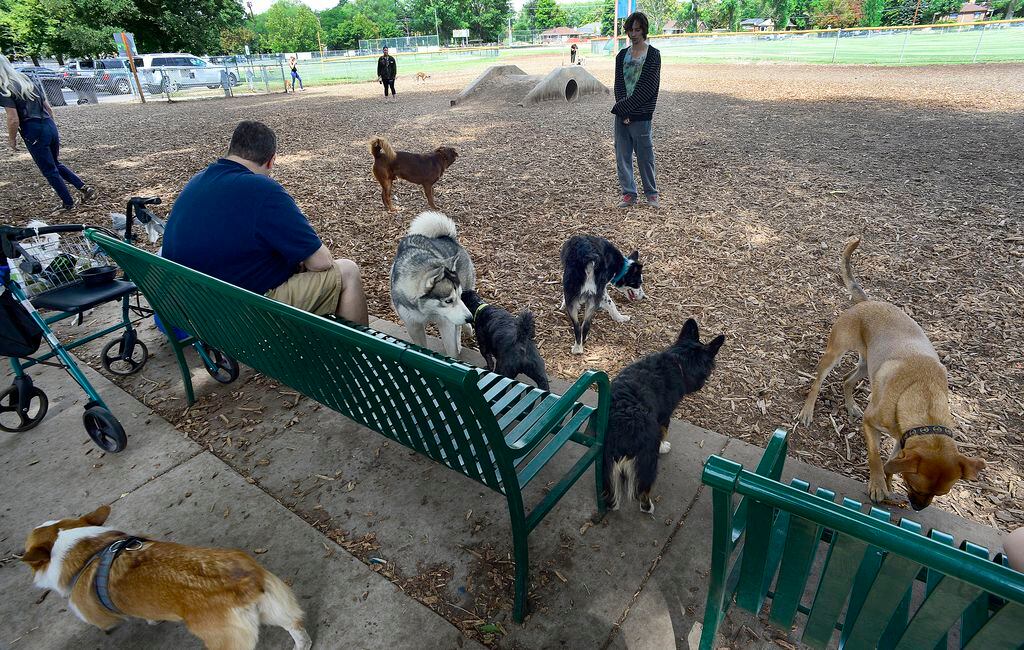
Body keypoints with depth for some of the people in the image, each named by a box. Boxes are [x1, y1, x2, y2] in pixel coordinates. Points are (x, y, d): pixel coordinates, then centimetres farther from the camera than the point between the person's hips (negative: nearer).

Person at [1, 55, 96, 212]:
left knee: (49, 170, 6)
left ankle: (68, 203, 13)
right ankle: (85, 189, 11)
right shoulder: (30, 82, 13)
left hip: (33, 132, -7)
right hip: (50, 125, 7)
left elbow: (14, 120, -14)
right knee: (56, 164, 22)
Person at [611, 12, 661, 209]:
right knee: (622, 156, 5)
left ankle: (651, 193, 16)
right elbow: (619, 84, 5)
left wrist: (624, 107, -13)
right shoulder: (622, 55, 13)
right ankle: (629, 193, 16)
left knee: (645, 156, 1)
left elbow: (647, 88, -11)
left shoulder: (653, 55, -2)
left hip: (640, 115, -5)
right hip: (622, 114, 5)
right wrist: (623, 111, -9)